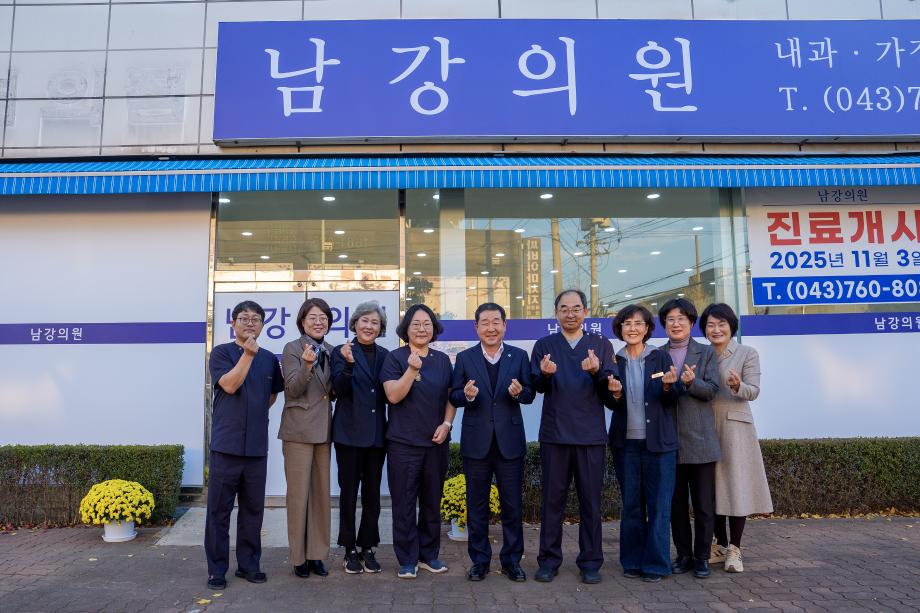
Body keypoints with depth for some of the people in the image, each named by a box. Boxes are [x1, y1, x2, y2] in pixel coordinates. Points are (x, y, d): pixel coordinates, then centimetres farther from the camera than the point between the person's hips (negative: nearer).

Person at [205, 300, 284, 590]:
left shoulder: (269, 359, 11)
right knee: (219, 509, 2)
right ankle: (217, 569, 14)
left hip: (257, 446, 4)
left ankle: (248, 564, 22)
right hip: (226, 445, -4)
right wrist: (248, 354, -19)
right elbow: (229, 384, -15)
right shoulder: (221, 352, 0)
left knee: (253, 509, 10)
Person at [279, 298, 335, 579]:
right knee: (298, 493, 0)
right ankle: (299, 556, 12)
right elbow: (293, 389, -12)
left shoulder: (330, 351, 11)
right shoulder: (292, 349, -5)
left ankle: (317, 554, 19)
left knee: (321, 492, 9)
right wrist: (307, 365, -28)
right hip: (299, 430, -5)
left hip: (323, 429, 5)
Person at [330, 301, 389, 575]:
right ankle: (350, 549, 16)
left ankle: (368, 547, 20)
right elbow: (340, 389, -13)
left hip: (377, 433, 4)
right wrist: (349, 364, -28)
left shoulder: (384, 355, 9)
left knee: (372, 492, 9)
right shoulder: (341, 352, -2)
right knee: (349, 491, 4)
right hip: (350, 432, -3)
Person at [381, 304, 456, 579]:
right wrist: (412, 369, -23)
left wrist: (446, 424, -3)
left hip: (436, 442, 4)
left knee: (432, 501, 12)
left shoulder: (443, 360, 9)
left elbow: (450, 397, 12)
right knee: (404, 503, 3)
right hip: (403, 443, -4)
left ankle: (429, 555, 25)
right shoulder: (395, 358, -3)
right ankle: (407, 560, 14)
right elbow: (393, 396, -13)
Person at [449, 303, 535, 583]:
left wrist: (519, 392, -19)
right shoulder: (464, 358, 3)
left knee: (513, 504, 7)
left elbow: (530, 394, 3)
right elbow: (453, 396, 0)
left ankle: (512, 559, 22)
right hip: (476, 442, 0)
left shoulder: (519, 356, 4)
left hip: (510, 441, 0)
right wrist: (465, 395, -21)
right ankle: (479, 560, 24)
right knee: (477, 505, 10)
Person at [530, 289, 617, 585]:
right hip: (554, 434, 0)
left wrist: (597, 372, -23)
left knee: (591, 500, 6)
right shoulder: (544, 345, 7)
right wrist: (545, 374, -27)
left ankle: (590, 562, 18)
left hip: (591, 435, 0)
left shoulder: (602, 345, 7)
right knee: (552, 498, 7)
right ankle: (549, 560, 18)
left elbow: (611, 390, -3)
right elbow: (537, 385, -5)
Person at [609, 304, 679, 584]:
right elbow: (613, 405, 8)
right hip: (626, 442, 2)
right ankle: (632, 561, 19)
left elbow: (671, 401, 0)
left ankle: (656, 564, 11)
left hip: (658, 441, -1)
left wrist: (668, 386, -20)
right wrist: (615, 394, -13)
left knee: (659, 504, 0)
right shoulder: (615, 361, 6)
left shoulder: (661, 357, 1)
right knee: (631, 503, 8)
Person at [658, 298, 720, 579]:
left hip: (699, 440, -1)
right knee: (676, 503, 9)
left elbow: (712, 389, -6)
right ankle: (683, 555, 22)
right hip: (669, 440, 2)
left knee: (704, 504, 5)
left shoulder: (706, 353, 6)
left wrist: (691, 382, -22)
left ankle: (702, 557, 18)